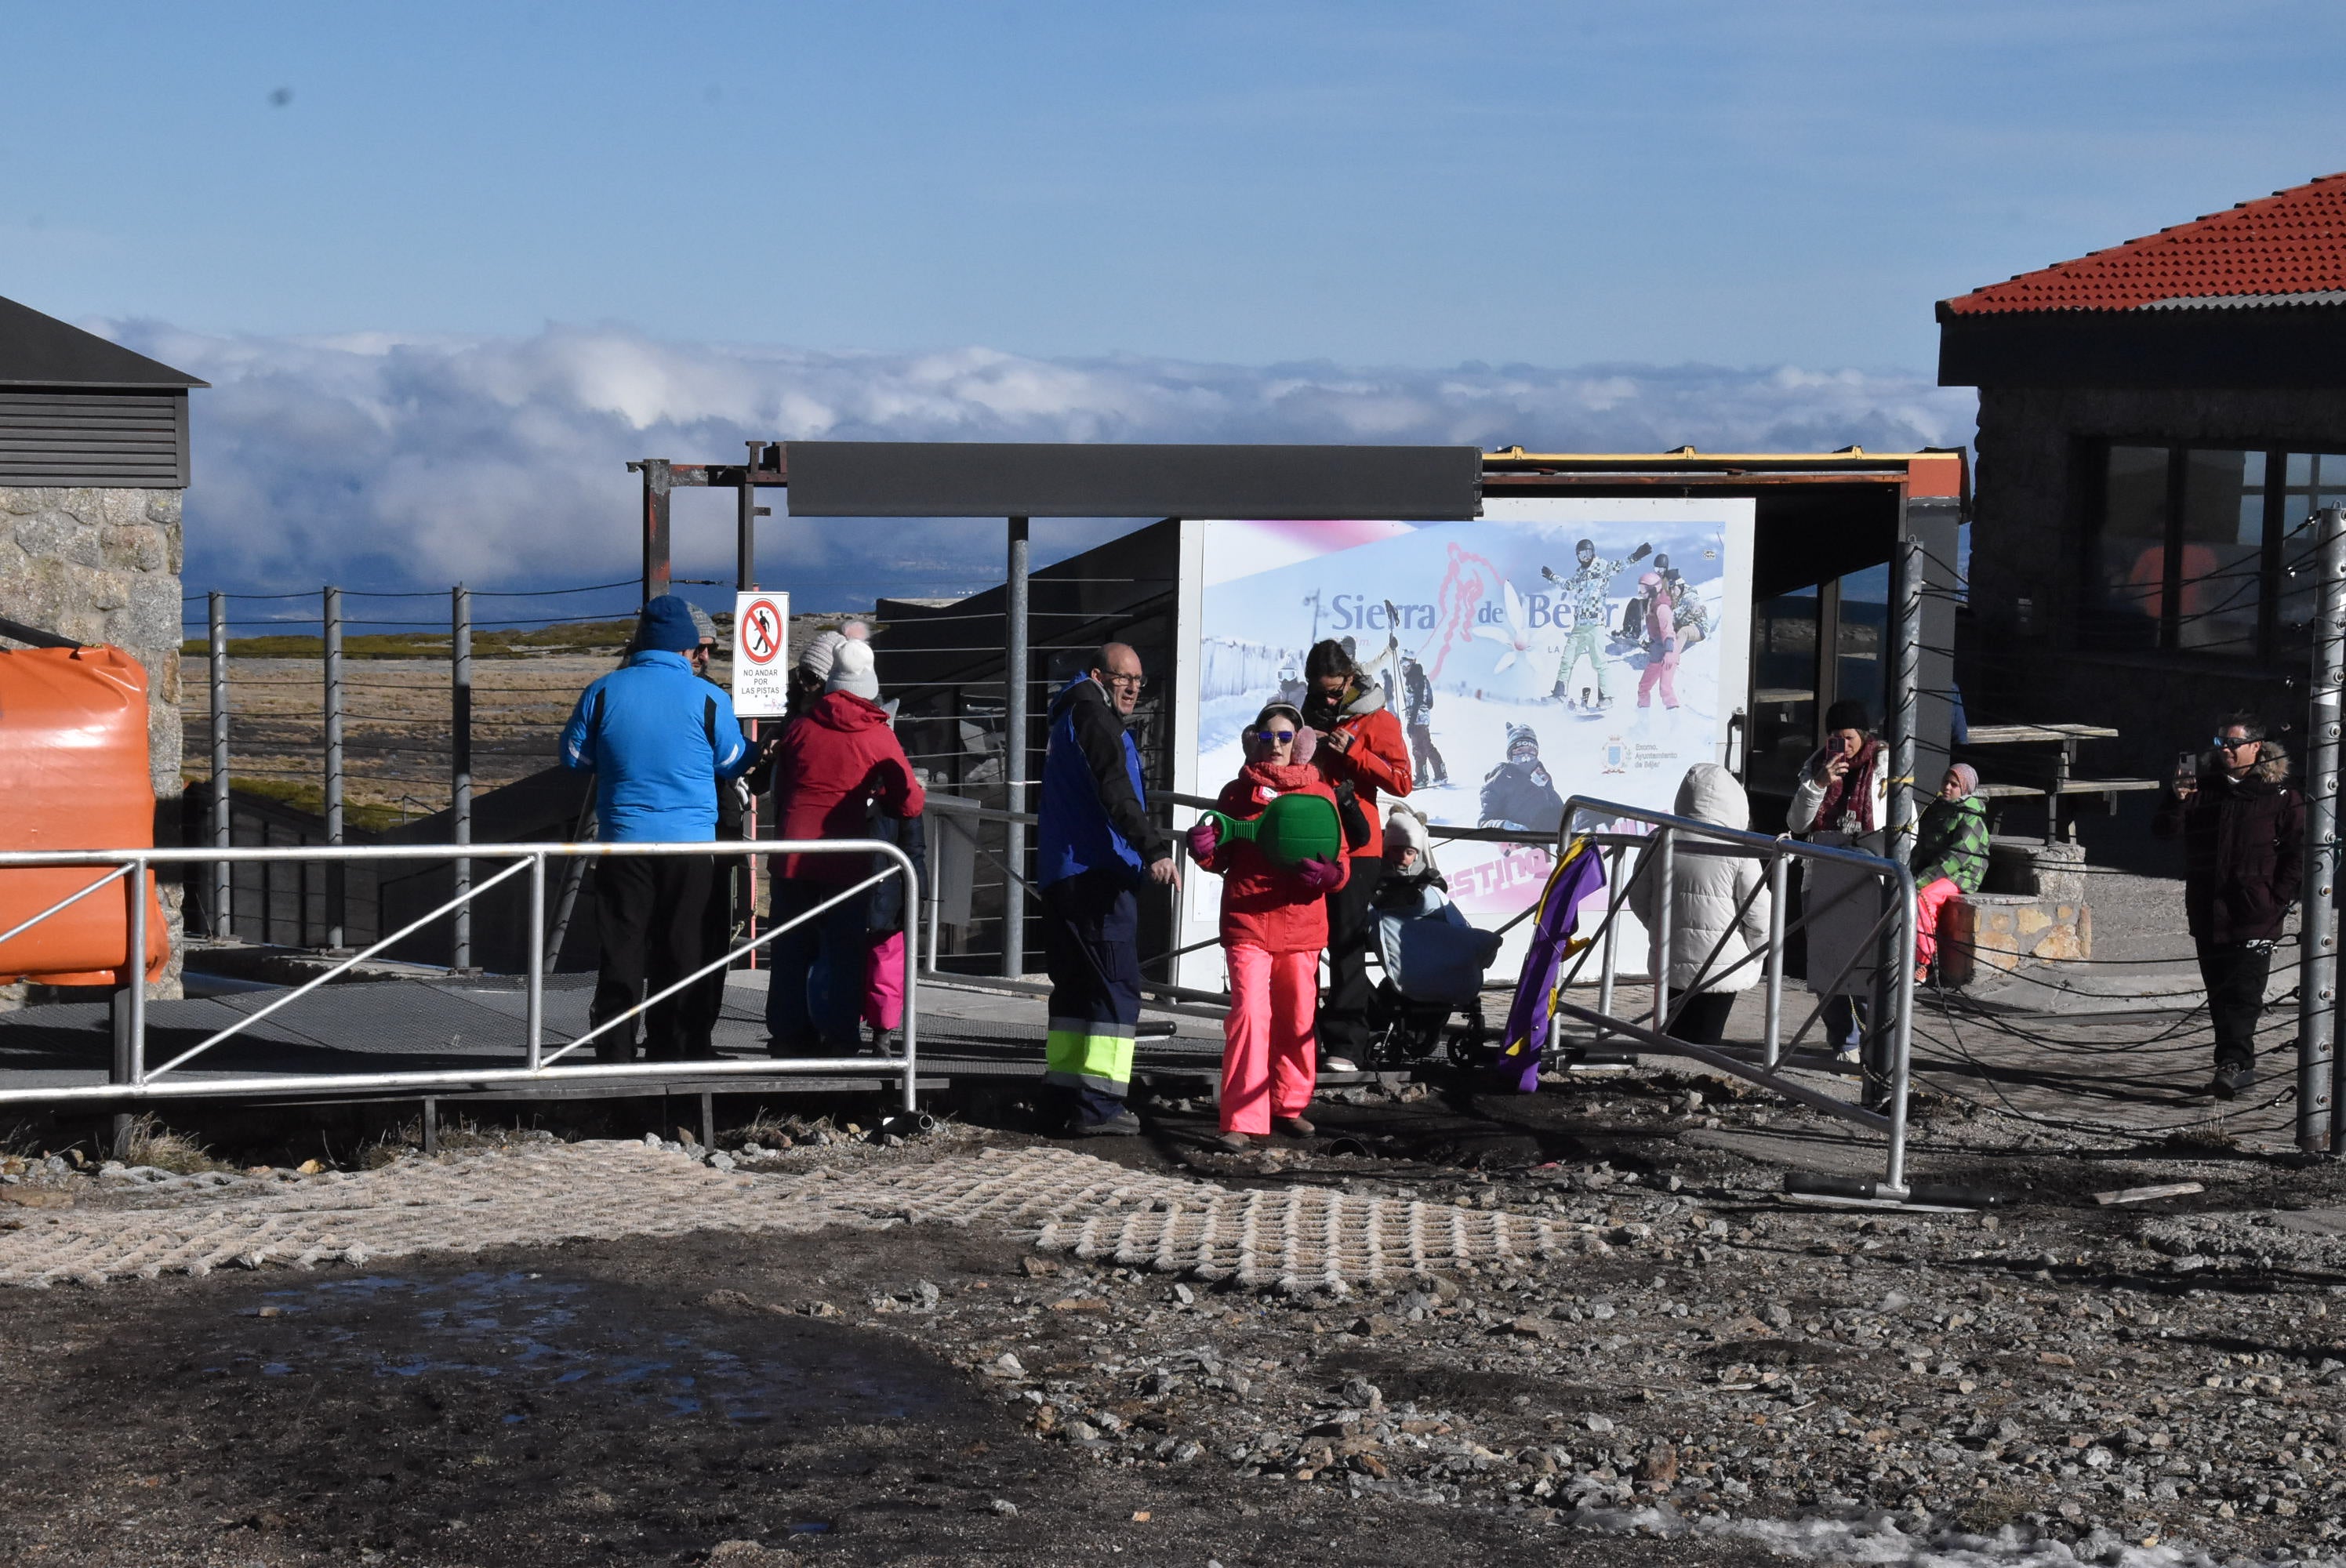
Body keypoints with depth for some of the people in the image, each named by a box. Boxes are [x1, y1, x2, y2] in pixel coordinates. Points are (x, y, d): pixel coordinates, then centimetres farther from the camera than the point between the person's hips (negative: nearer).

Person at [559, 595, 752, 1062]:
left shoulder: (604, 692, -2)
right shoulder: (708, 699, -6)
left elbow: (574, 757, 8)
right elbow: (733, 764, 5)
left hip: (623, 842, 2)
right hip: (692, 843, -2)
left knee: (622, 951, 7)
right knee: (686, 951, 7)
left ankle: (615, 1053, 7)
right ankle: (675, 1049, 9)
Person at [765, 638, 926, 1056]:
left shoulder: (798, 727, 6)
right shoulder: (878, 736, -2)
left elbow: (779, 791, 14)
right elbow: (910, 802, -1)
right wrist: (880, 799, 19)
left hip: (792, 856, 3)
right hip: (846, 860, -2)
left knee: (792, 948, 11)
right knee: (844, 949, 6)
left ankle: (788, 1033, 15)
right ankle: (837, 1035, 6)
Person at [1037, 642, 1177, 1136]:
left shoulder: (1070, 716, 24)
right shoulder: (1092, 715, -8)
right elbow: (1114, 790, -21)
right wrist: (1154, 849, -29)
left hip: (1059, 873, 10)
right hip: (1097, 872, -10)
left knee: (1075, 985, 15)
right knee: (1118, 987, -11)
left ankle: (1063, 1093, 17)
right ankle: (1098, 1106, -16)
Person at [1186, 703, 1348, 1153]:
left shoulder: (1319, 794, 8)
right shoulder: (1237, 792, 9)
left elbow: (1339, 861, 8)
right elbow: (1222, 857, 14)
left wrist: (1327, 874, -14)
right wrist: (1204, 850, -9)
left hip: (1301, 924, 2)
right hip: (1247, 920, -1)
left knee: (1297, 1018, 9)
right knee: (1249, 1013, -12)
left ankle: (1290, 1106, 27)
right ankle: (1243, 1120, -12)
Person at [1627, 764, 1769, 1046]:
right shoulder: (1738, 851, -16)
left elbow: (1638, 899, 8)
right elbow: (1758, 911, -10)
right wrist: (1757, 953, 8)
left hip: (1670, 962, 4)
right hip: (1723, 967, -4)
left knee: (1674, 1038, 15)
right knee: (1704, 1041, 2)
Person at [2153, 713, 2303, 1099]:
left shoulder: (2280, 796, 0)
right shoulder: (2202, 788, 9)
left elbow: (2299, 851, 0)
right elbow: (2164, 829, 5)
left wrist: (2277, 899, -7)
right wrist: (2177, 800, -14)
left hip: (2255, 915, -5)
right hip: (2207, 913, 5)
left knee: (2244, 991, -12)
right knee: (2219, 992, 8)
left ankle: (2234, 1061, -18)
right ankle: (2239, 1065, 16)